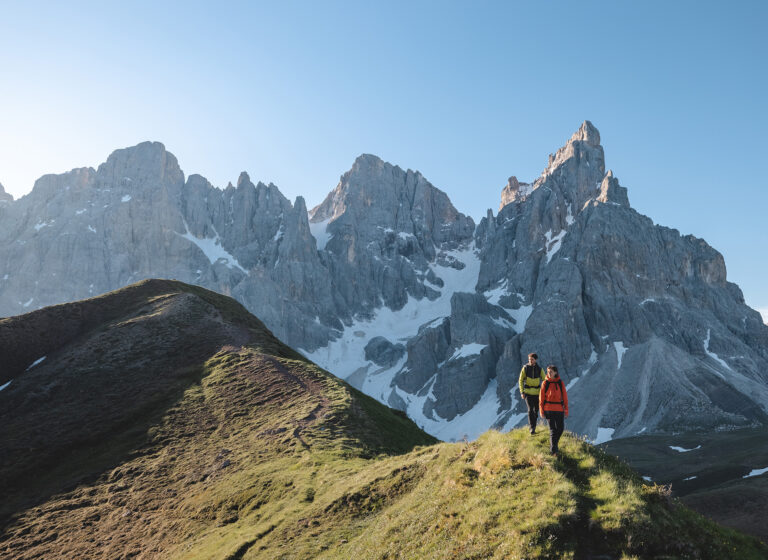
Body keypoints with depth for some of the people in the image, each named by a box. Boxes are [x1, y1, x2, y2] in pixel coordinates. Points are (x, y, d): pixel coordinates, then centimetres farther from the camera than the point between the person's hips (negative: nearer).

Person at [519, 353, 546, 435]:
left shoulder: (539, 369, -1)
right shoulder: (525, 368, -3)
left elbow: (544, 380, 5)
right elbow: (521, 380, 1)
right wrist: (522, 392, -7)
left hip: (537, 392, 2)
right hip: (528, 392, -2)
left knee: (536, 410, 9)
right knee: (530, 409, -13)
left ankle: (533, 426, 28)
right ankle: (532, 428, -13)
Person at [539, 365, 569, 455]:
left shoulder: (560, 383, 1)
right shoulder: (545, 383, -3)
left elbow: (565, 397, 3)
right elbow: (541, 398, -1)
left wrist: (566, 410, 0)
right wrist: (542, 411, -4)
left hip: (559, 409, 2)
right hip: (548, 409, -2)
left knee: (560, 428, 6)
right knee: (552, 429, 0)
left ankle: (554, 444, 31)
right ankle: (553, 450, 7)